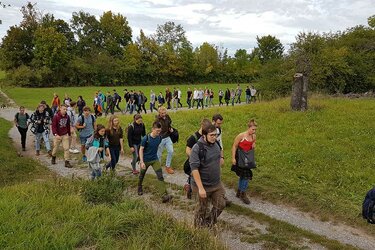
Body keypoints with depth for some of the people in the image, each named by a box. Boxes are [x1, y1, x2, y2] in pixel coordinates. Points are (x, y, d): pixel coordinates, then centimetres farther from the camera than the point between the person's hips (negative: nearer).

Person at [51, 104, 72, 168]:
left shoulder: (67, 116, 0)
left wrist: (69, 134, 15)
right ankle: (53, 158, 43)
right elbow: (53, 126, -16)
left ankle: (67, 162, 2)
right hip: (58, 135, -3)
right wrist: (55, 134, -28)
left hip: (65, 135, 3)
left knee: (66, 148, -3)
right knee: (55, 147, 15)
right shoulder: (56, 116, -14)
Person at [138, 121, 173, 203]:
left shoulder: (159, 138, -8)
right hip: (145, 160, -2)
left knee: (160, 176, -12)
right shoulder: (146, 138, -21)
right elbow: (141, 150, -17)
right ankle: (140, 188, 49)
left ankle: (164, 195, -16)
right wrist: (142, 162, -23)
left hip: (155, 160, 3)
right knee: (142, 175, 19)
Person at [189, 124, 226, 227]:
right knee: (202, 209, 11)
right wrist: (201, 188, -27)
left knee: (220, 205, 13)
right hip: (203, 186, -6)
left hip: (217, 184, 6)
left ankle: (209, 223, 38)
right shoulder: (197, 148, -23)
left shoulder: (215, 144, -1)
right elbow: (194, 169, -26)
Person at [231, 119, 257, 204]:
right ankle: (243, 194, 8)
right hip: (240, 158, -6)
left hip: (248, 158, 7)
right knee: (246, 175, -8)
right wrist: (233, 158, -14)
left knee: (243, 175, 17)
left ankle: (239, 193, 33)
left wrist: (253, 146, -5)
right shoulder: (241, 135, -17)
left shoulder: (254, 137, 1)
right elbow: (234, 146, -12)